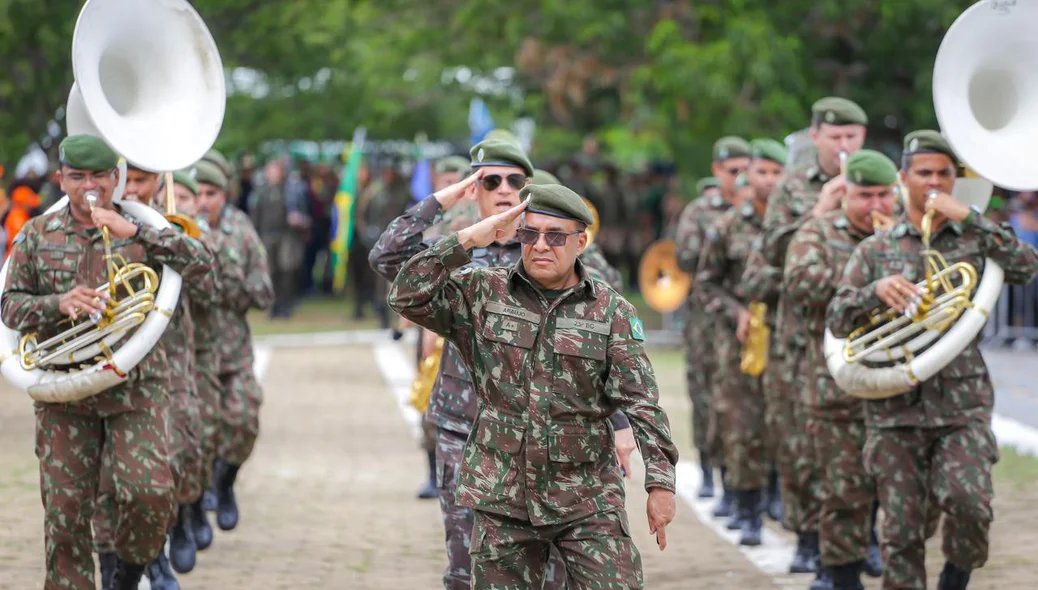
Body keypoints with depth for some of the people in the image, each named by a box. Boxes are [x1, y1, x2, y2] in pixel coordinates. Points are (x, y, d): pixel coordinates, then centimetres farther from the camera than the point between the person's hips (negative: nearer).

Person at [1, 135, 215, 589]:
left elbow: (201, 267, -11)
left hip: (136, 386, -1)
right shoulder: (38, 236, 8)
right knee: (64, 511, 1)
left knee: (150, 493, -16)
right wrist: (59, 304, -16)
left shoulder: (143, 232, 3)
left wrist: (134, 232, -21)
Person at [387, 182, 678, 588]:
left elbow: (642, 404, -5)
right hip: (503, 498, 1)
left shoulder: (611, 312, -1)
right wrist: (466, 240, -15)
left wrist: (661, 483, -12)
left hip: (586, 502, -1)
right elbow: (409, 296, -9)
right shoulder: (484, 294, 2)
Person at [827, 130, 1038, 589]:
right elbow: (837, 321, 1)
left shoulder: (975, 239, 10)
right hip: (896, 407, 1)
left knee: (968, 500, -20)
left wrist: (967, 217, -12)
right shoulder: (875, 250, 10)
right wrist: (877, 289, -18)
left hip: (962, 401, -1)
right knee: (900, 529, -1)